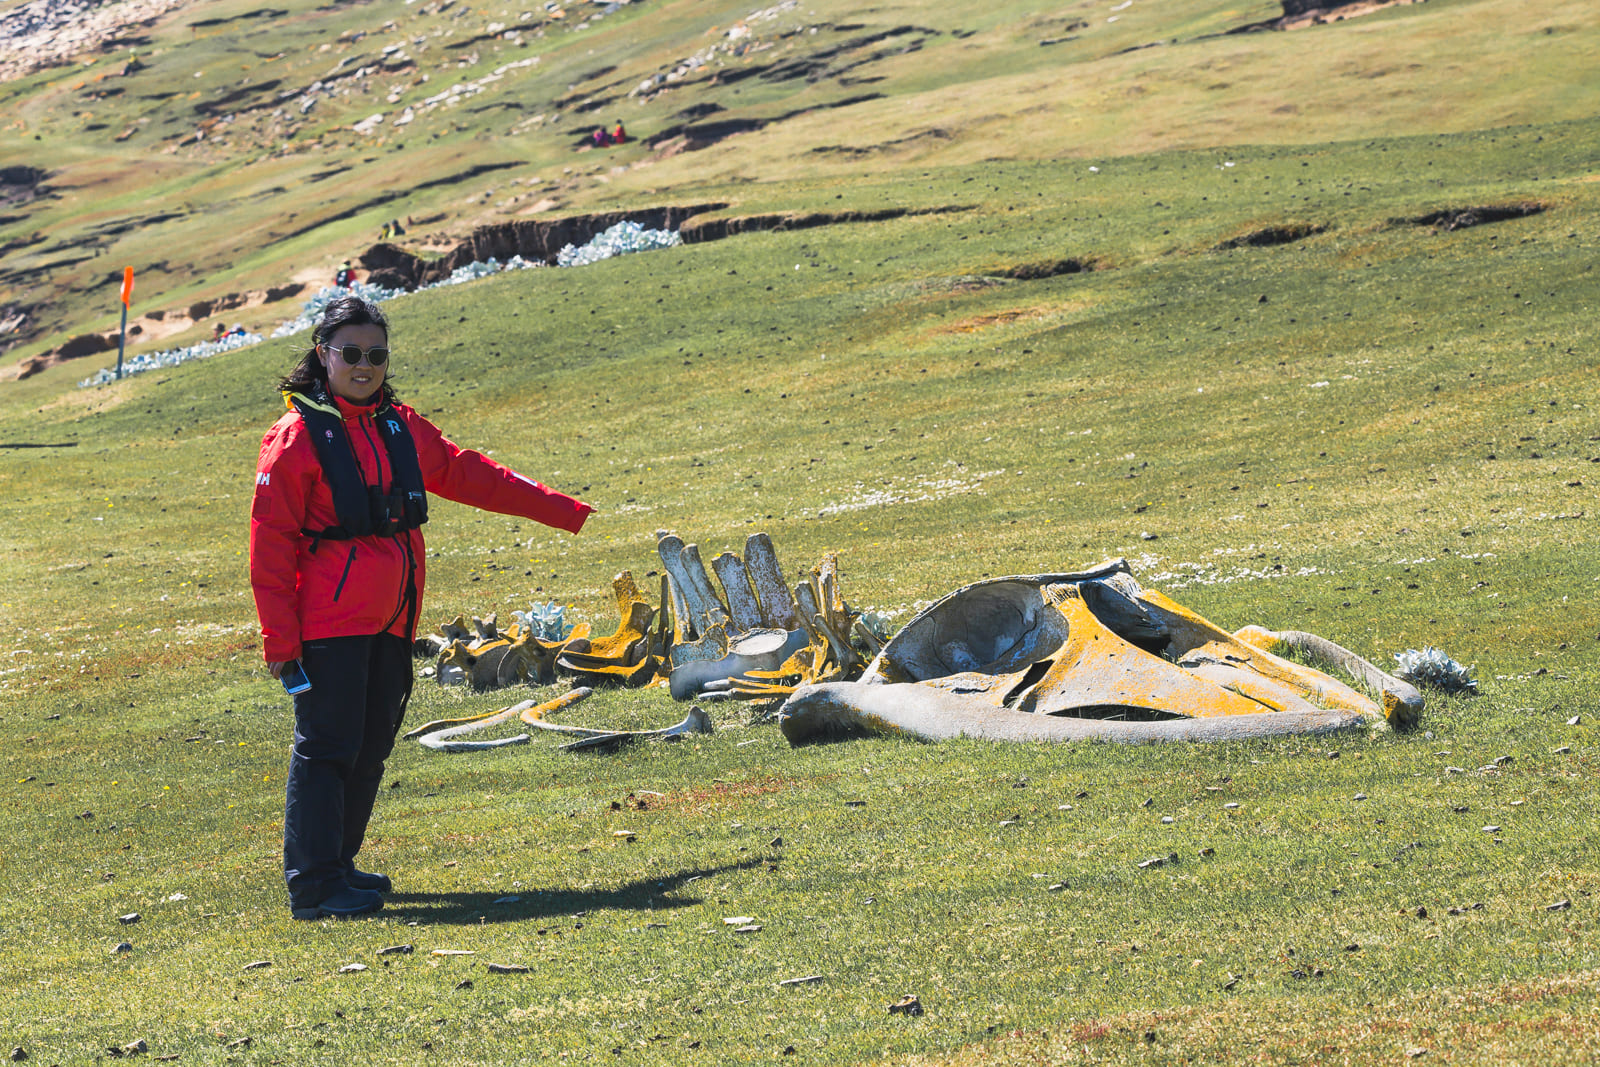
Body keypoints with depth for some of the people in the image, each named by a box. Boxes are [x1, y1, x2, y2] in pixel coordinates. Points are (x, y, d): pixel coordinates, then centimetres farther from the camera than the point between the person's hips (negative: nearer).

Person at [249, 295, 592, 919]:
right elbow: (270, 545, -8)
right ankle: (314, 885, -6)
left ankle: (338, 864, 23)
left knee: (370, 748, 12)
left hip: (390, 622, 7)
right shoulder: (296, 438, -7)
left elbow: (468, 475, 21)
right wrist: (278, 639, -12)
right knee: (325, 748, -8)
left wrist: (563, 512, 21)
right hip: (329, 624, -7)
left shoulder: (401, 429, 13)